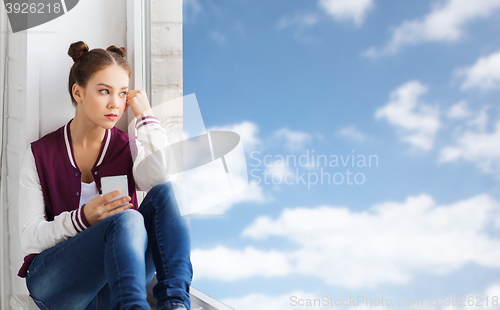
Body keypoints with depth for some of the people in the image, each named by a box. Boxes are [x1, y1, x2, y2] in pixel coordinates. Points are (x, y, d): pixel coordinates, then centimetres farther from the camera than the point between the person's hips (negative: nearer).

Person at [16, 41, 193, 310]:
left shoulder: (129, 149, 8)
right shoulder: (40, 155, 4)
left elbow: (166, 180, -16)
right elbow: (29, 239, -2)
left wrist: (146, 117, -8)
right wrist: (82, 218, -20)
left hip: (114, 287, 3)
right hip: (52, 279, -3)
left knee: (167, 193, -23)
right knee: (127, 219, -33)